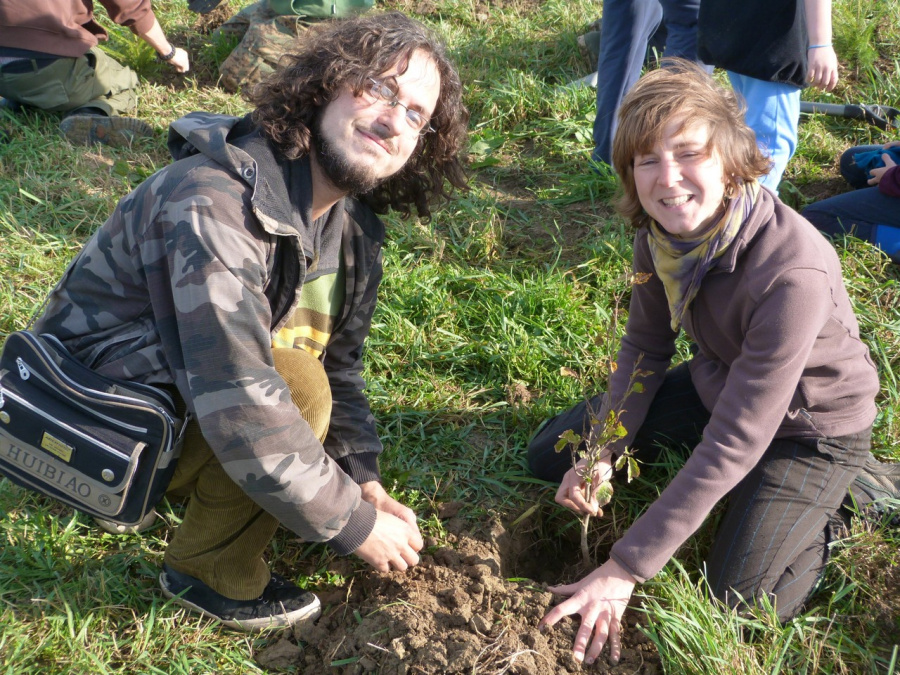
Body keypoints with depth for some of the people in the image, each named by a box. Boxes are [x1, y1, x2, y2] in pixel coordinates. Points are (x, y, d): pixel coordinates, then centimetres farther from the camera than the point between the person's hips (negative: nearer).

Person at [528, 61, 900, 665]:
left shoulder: (793, 271, -39)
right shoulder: (662, 231, -18)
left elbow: (734, 444, -35)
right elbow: (646, 347, -1)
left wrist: (625, 570, -32)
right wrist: (603, 454, -15)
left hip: (804, 426, -6)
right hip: (717, 384, 6)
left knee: (739, 605, -17)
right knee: (552, 456, 4)